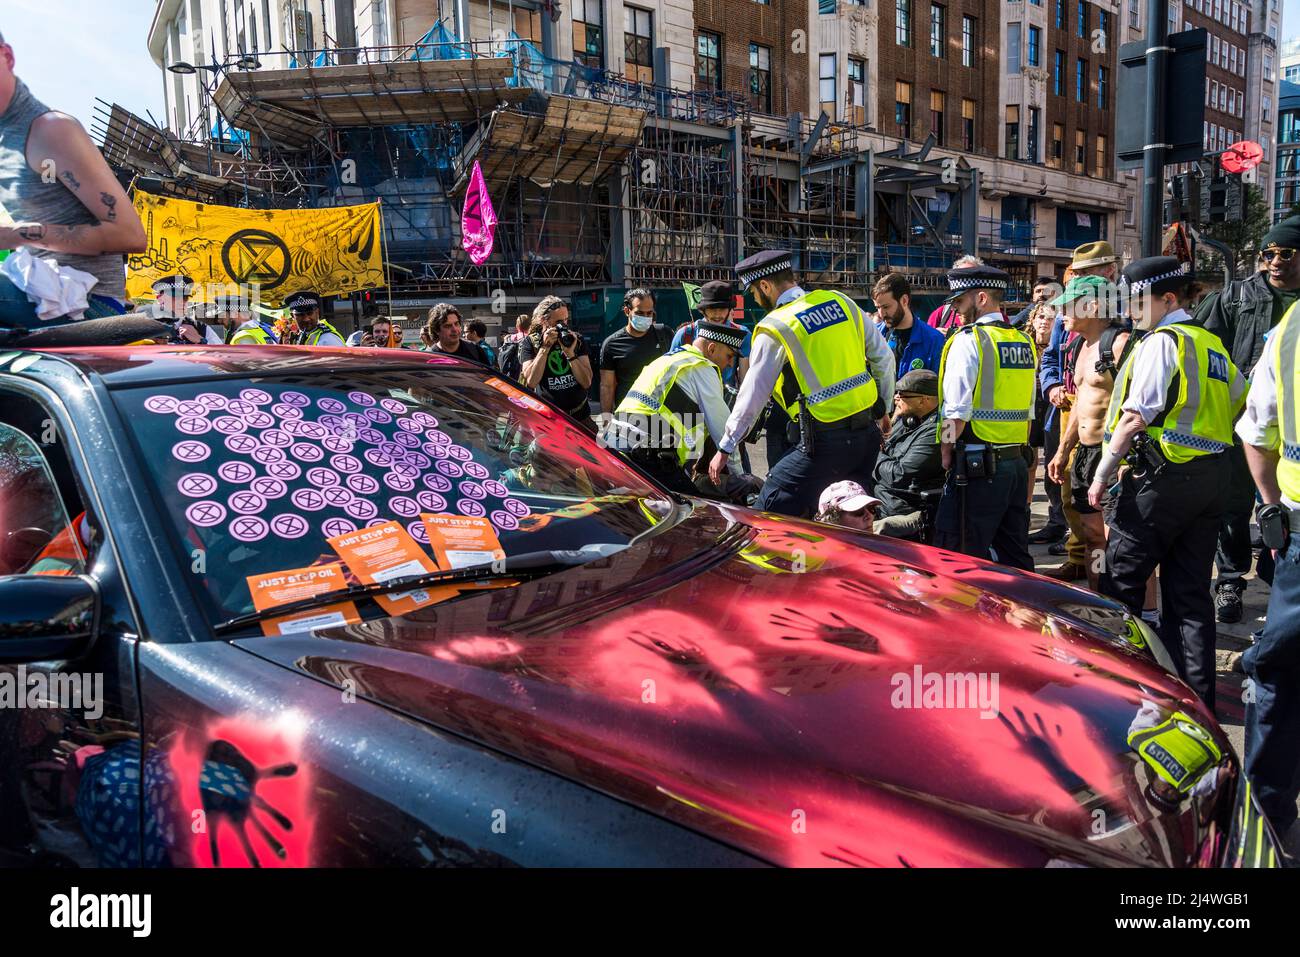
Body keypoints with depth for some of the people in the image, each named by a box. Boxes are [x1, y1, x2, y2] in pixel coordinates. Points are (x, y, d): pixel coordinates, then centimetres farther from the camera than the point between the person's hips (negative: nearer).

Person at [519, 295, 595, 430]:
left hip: (581, 417, 2)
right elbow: (531, 382, -15)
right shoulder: (530, 342, -2)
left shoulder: (577, 340, 2)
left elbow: (587, 382, -6)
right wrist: (545, 347, -18)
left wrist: (570, 353, -18)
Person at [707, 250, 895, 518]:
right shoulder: (841, 302, 9)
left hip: (825, 441, -7)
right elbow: (883, 357, 13)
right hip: (868, 433, 7)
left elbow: (752, 395, -5)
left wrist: (724, 449, 4)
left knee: (768, 517, -1)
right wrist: (884, 409, 24)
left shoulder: (774, 328, -8)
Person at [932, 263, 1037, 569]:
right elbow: (1029, 412, 17)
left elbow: (956, 414, -15)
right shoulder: (1024, 342, 13)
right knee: (1015, 557, 15)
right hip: (1017, 463, 8)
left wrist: (946, 458, -3)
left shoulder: (968, 340, -10)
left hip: (977, 466, -8)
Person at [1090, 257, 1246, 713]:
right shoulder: (1214, 345, 16)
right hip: (1213, 475, 8)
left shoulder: (1160, 342, -9)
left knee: (1121, 583, 3)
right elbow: (1240, 405, 24)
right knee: (1191, 591, 11)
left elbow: (1135, 417, -16)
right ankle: (1197, 692, 14)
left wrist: (1103, 474, -12)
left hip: (1162, 476, -8)